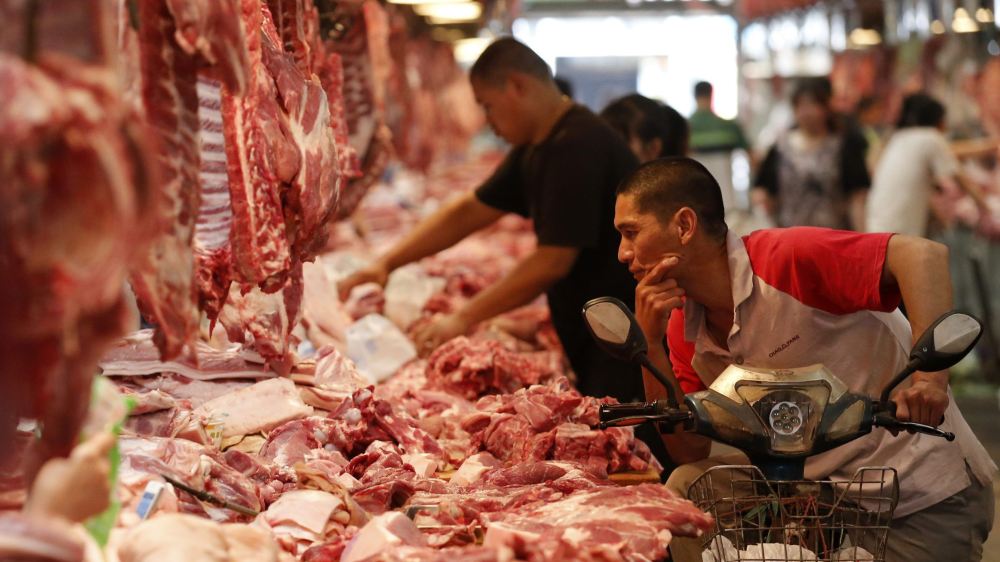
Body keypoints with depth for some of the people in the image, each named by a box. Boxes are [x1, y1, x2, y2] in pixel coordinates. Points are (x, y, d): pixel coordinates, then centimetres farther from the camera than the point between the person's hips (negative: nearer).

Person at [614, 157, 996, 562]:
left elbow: (923, 254, -29)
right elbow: (690, 450, -1)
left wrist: (929, 375, -41)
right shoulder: (684, 327, 2)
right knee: (687, 486, -4)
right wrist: (649, 344, -11)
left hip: (927, 501, -7)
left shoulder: (787, 258, -21)